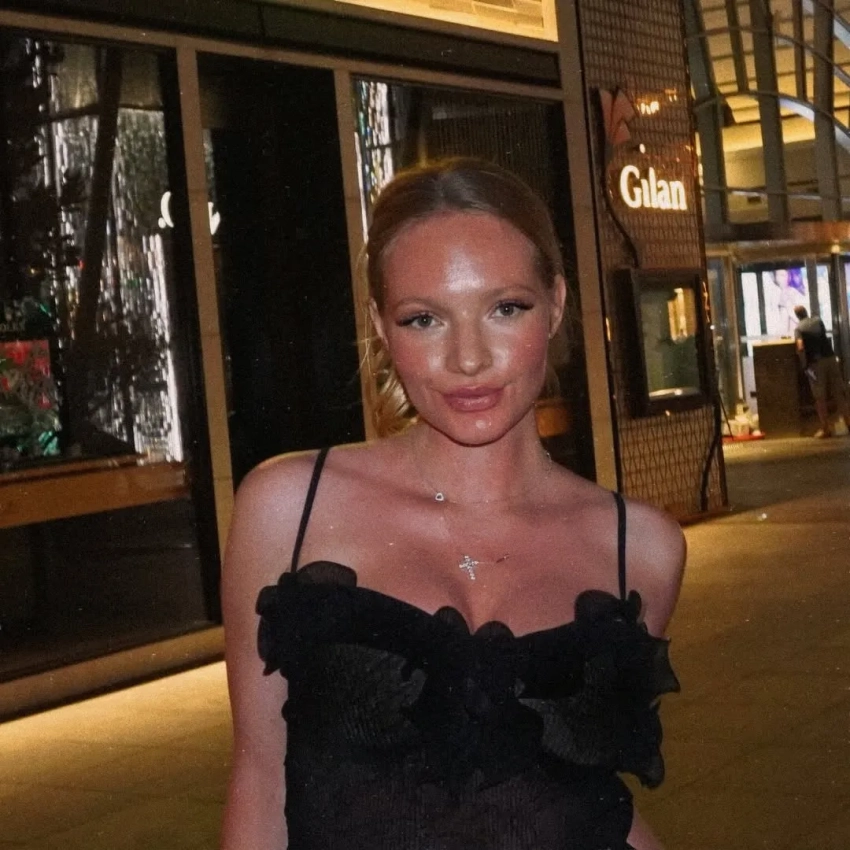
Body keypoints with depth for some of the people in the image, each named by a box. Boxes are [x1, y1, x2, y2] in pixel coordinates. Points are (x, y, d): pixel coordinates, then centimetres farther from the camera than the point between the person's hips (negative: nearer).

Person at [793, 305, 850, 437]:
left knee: (820, 397, 3)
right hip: (830, 358, 3)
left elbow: (801, 348, -16)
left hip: (815, 363, -3)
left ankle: (826, 428, 2)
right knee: (839, 393, 7)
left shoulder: (799, 328, -1)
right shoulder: (818, 321, 11)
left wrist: (804, 365, -6)